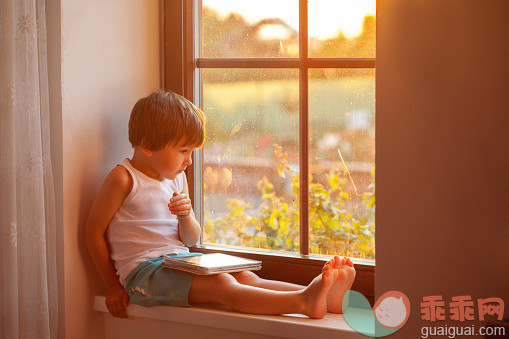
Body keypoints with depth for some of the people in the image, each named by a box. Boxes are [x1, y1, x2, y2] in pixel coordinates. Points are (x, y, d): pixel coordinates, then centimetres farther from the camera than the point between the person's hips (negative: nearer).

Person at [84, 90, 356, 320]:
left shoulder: (177, 179, 15)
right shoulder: (124, 178, -7)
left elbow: (192, 239, 17)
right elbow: (94, 230, -5)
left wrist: (186, 216, -8)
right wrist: (113, 285, -3)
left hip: (180, 263, 8)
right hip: (144, 271, -8)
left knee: (245, 277, -15)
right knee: (222, 284, -30)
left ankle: (327, 298, -33)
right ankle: (303, 302, -49)